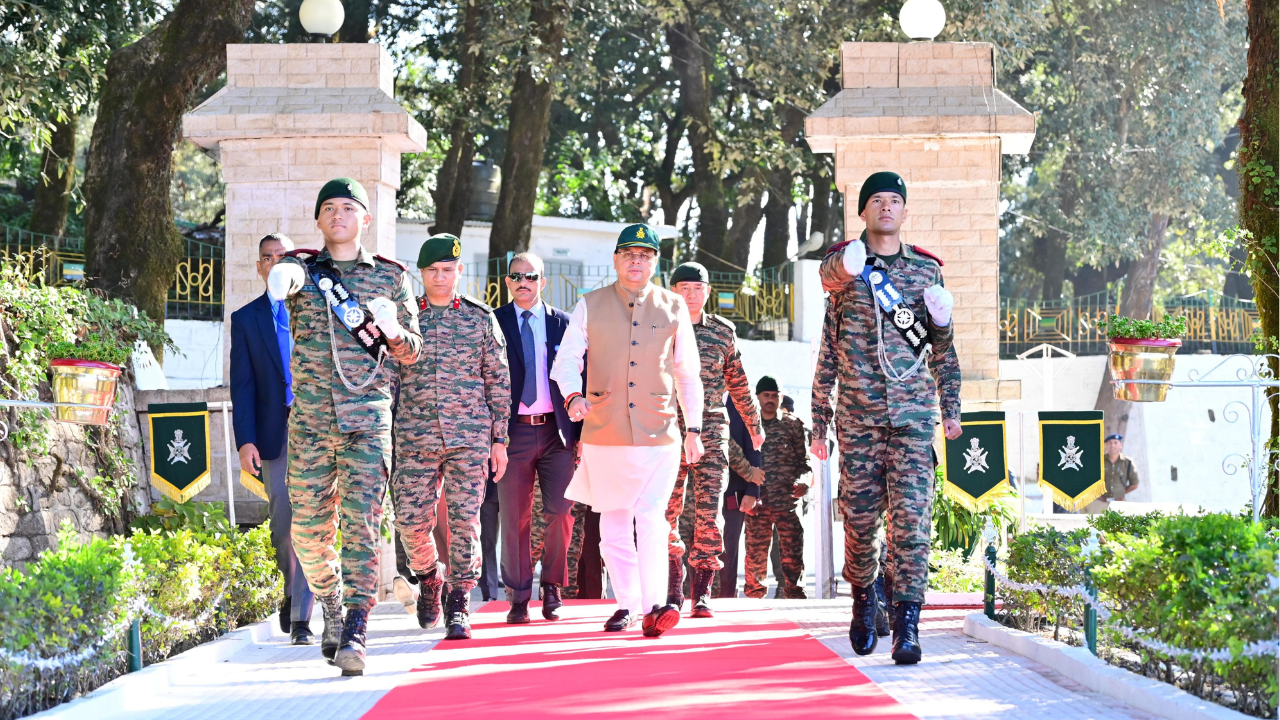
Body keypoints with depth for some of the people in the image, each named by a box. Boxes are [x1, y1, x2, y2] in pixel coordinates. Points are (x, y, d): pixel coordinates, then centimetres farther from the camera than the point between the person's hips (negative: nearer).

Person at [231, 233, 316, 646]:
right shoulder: (246, 319, 9)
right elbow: (242, 384, 4)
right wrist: (245, 440, -6)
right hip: (273, 433, 1)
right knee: (282, 524, 3)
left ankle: (301, 618, -5)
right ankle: (292, 592, 28)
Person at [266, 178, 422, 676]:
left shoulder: (391, 276, 12)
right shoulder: (303, 267, 11)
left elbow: (412, 354, 14)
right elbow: (284, 274, -16)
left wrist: (392, 331, -9)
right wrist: (288, 278, -42)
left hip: (368, 416, -1)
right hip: (310, 418, 1)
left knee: (362, 522, -12)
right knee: (309, 528, 4)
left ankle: (354, 634, -15)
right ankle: (331, 608, 30)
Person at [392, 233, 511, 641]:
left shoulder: (480, 318, 8)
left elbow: (498, 381, 9)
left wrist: (499, 439, 4)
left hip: (470, 437, 0)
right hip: (415, 436, 0)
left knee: (464, 520, -4)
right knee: (411, 521, -5)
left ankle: (458, 605, 5)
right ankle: (429, 577, 25)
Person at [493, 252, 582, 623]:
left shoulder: (563, 324, 9)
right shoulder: (493, 323, 6)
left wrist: (581, 430, 3)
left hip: (556, 430, 1)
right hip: (512, 431, -1)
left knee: (560, 512, -3)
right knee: (514, 518, 0)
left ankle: (552, 586, 15)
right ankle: (519, 597, 8)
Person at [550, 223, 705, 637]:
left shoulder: (673, 308, 9)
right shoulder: (590, 306, 7)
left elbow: (687, 374, 13)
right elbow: (567, 360, 3)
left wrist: (694, 428, 9)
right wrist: (574, 395, -18)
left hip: (658, 432, -1)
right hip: (603, 432, 1)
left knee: (652, 517, -15)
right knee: (614, 523, 7)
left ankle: (654, 607, -19)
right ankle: (627, 603, 20)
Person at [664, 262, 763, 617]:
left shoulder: (723, 331, 9)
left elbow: (738, 383, 19)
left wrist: (754, 425, 25)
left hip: (711, 431, 0)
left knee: (708, 511, -6)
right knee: (666, 512, -2)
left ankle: (702, 592, -3)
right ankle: (673, 588, 9)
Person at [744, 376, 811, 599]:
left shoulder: (793, 424, 9)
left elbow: (804, 460, 8)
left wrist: (803, 482, -11)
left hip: (788, 500, -1)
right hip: (757, 502, 1)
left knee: (792, 554, -2)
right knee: (755, 553, 1)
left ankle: (795, 595, 2)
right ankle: (754, 596, 7)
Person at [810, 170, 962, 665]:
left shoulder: (926, 269, 12)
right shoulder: (843, 264, 8)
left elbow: (942, 349, 17)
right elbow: (828, 350, 3)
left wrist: (950, 409, 7)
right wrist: (819, 421, -2)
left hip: (913, 416, 0)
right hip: (857, 416, 0)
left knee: (911, 518, -10)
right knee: (859, 518, 3)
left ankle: (907, 623, -12)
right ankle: (863, 602, 26)